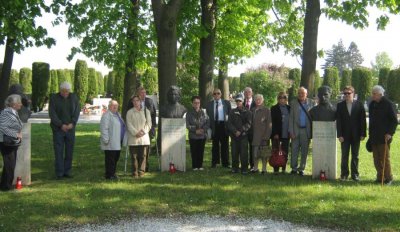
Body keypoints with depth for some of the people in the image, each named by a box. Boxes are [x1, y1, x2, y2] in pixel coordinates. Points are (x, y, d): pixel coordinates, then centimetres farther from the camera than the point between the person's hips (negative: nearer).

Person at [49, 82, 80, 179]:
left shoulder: (74, 97, 5)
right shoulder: (54, 98, -2)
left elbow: (77, 111, 2)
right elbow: (52, 114, -7)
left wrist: (72, 123, -11)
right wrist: (61, 125, -14)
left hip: (70, 128, 3)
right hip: (58, 129, -3)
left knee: (69, 151, 6)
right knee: (59, 151, -2)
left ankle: (67, 171, 15)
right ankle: (59, 173, 3)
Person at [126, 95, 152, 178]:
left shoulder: (146, 111, 10)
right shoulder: (130, 112, 6)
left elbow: (149, 123, 6)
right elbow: (129, 124, -1)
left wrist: (143, 131, -8)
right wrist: (135, 133, -12)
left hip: (144, 137, 1)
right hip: (133, 138, -1)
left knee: (143, 156, -1)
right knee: (134, 156, -1)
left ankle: (141, 172, 7)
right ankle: (135, 173, 6)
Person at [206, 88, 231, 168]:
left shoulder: (226, 103, 6)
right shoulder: (209, 104, 8)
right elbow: (208, 116, 8)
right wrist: (209, 126, -1)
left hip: (224, 125, -1)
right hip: (214, 125, 1)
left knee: (225, 144, 4)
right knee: (215, 144, 7)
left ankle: (225, 163, 10)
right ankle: (214, 162, 15)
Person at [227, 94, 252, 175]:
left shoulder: (247, 112, 5)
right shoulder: (232, 112, 13)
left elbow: (248, 124, -3)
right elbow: (229, 123, 5)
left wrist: (241, 131, -13)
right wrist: (235, 131, -9)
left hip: (244, 135, -2)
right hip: (234, 135, 2)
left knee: (244, 153, -5)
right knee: (234, 152, 2)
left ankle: (244, 169, 2)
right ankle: (235, 168, 13)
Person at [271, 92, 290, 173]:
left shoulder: (289, 108, 10)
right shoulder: (274, 108, 1)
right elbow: (273, 122, -4)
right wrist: (275, 133, -11)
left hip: (286, 135, 3)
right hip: (277, 134, -3)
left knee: (285, 153, 6)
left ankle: (283, 169, 14)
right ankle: (276, 170, 6)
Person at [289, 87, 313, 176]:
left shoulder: (311, 103, 3)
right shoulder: (293, 103, 5)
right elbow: (291, 117, 2)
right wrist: (291, 131, -5)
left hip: (306, 130, 0)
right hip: (296, 130, 0)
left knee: (304, 151, 5)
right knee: (294, 150, 0)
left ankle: (301, 168, 15)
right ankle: (294, 168, 11)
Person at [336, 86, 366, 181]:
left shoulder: (359, 104, 0)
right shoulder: (340, 105, 2)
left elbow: (363, 120, -1)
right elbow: (338, 121, -1)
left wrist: (363, 134, -7)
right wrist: (340, 135, -8)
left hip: (356, 135, 0)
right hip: (345, 135, 0)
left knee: (355, 156, 7)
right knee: (344, 155, 4)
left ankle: (355, 174, 14)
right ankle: (344, 174, 11)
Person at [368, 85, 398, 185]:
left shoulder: (388, 104, -7)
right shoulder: (372, 104, 12)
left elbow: (394, 120, -7)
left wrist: (390, 133, -16)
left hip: (384, 136, -6)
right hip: (374, 137, 6)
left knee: (385, 158, -2)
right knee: (376, 158, 8)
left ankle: (388, 178, 8)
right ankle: (380, 177, 17)